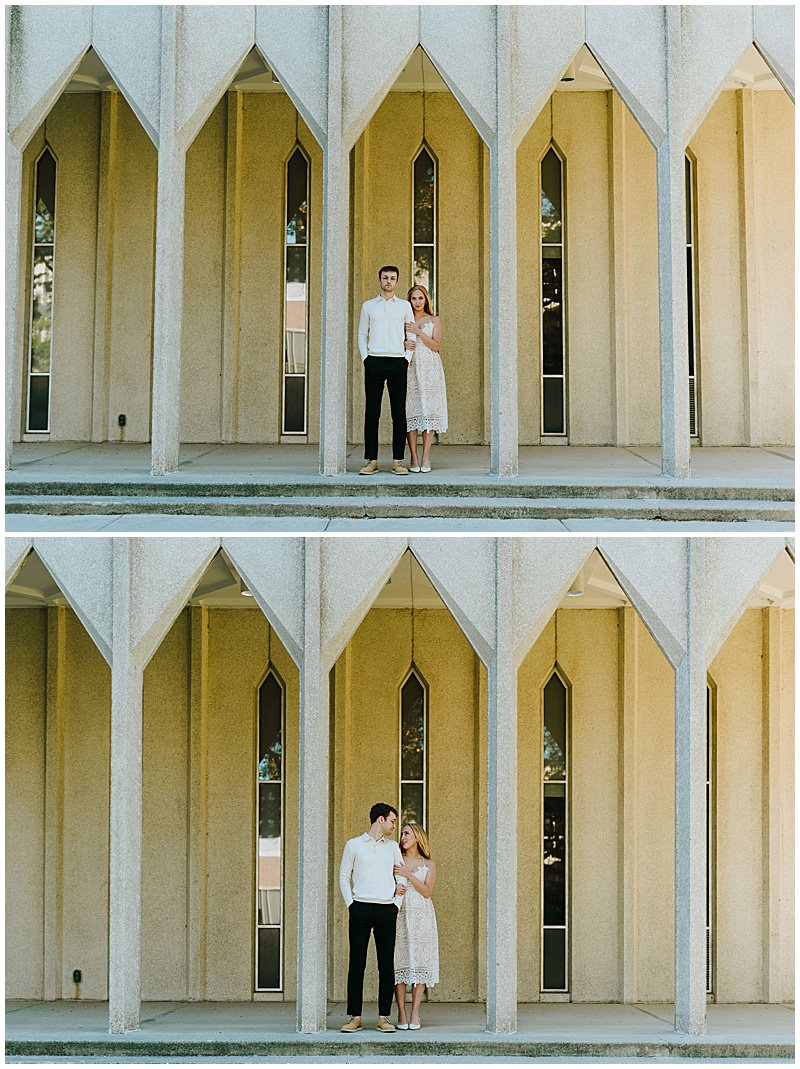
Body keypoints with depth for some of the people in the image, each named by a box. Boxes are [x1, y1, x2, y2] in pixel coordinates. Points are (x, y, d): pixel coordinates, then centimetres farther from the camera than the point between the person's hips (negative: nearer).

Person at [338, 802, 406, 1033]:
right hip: (360, 909, -2)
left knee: (386, 965, -1)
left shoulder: (392, 847, 15)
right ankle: (354, 1017, 0)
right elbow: (344, 877, 9)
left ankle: (384, 1017, 3)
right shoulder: (353, 845, 7)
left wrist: (397, 903, 7)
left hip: (386, 910, 2)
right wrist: (350, 904, -1)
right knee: (356, 964, -3)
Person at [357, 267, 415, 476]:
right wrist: (365, 358, 1)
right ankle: (371, 460, -2)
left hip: (397, 363, 0)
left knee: (399, 413, -3)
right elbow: (362, 334, 13)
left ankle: (398, 461, 0)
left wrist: (407, 359, 0)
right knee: (371, 413, -3)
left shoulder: (404, 306, 12)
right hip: (374, 363, 0)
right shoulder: (368, 306, 13)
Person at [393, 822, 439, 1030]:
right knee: (399, 962, -6)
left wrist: (408, 875, -9)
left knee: (419, 962, -6)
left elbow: (427, 891, -3)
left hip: (421, 917, 0)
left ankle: (415, 1013, -3)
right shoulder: (395, 862, 13)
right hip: (399, 914, 0)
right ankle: (401, 1014, -4)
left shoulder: (429, 864, 11)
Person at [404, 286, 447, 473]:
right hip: (410, 367, 0)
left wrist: (419, 332, -9)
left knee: (428, 410, -6)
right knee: (411, 410, -6)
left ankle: (426, 458, -4)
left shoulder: (434, 321, 11)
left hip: (429, 368, 0)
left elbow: (436, 346, -1)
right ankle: (414, 458, -3)